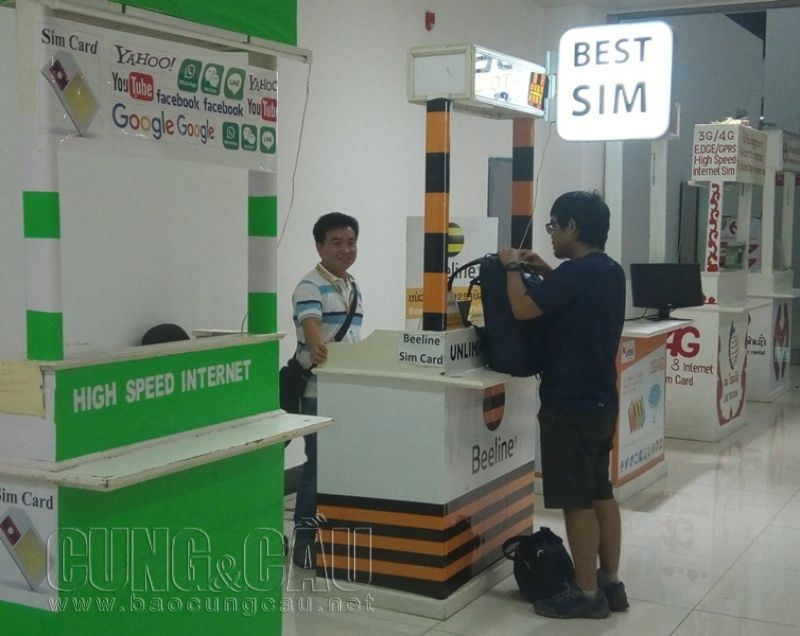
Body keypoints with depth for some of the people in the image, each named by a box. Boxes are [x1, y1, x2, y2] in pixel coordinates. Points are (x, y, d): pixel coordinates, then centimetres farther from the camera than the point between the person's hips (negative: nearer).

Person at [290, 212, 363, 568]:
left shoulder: (354, 288, 15)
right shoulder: (310, 286, -11)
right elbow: (311, 325, -29)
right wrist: (318, 349, -49)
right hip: (319, 392, -8)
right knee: (318, 464, -4)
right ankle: (304, 539, 6)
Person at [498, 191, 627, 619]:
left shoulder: (576, 271, -20)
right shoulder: (609, 271, 10)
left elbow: (522, 309, -22)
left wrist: (512, 267, -6)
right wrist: (547, 273, 17)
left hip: (570, 404, -9)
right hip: (600, 400, 9)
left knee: (576, 500, -1)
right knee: (600, 492, 15)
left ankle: (587, 594, 6)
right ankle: (610, 583, 23)